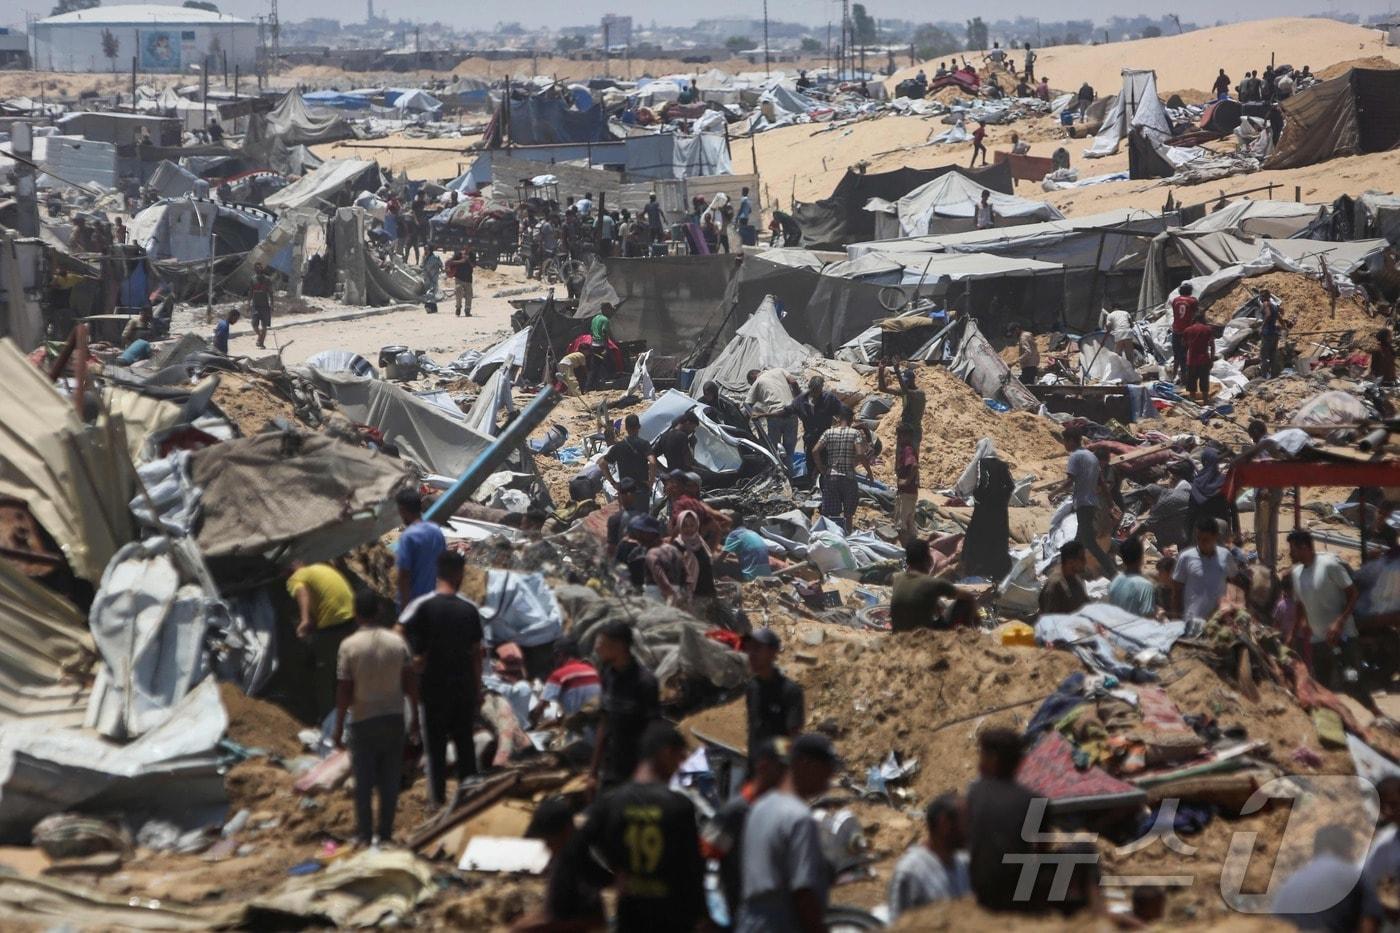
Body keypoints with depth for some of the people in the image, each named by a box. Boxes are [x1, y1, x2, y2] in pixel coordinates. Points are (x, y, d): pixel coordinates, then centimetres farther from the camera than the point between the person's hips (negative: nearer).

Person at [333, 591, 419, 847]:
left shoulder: (349, 646, -13)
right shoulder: (397, 642, -4)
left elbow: (344, 691, -12)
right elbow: (411, 683, 0)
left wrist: (338, 727, -4)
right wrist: (414, 715, 12)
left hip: (364, 722, -3)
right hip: (394, 719, 3)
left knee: (364, 781, 8)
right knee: (390, 780, 10)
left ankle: (365, 835, 13)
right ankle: (385, 833, 15)